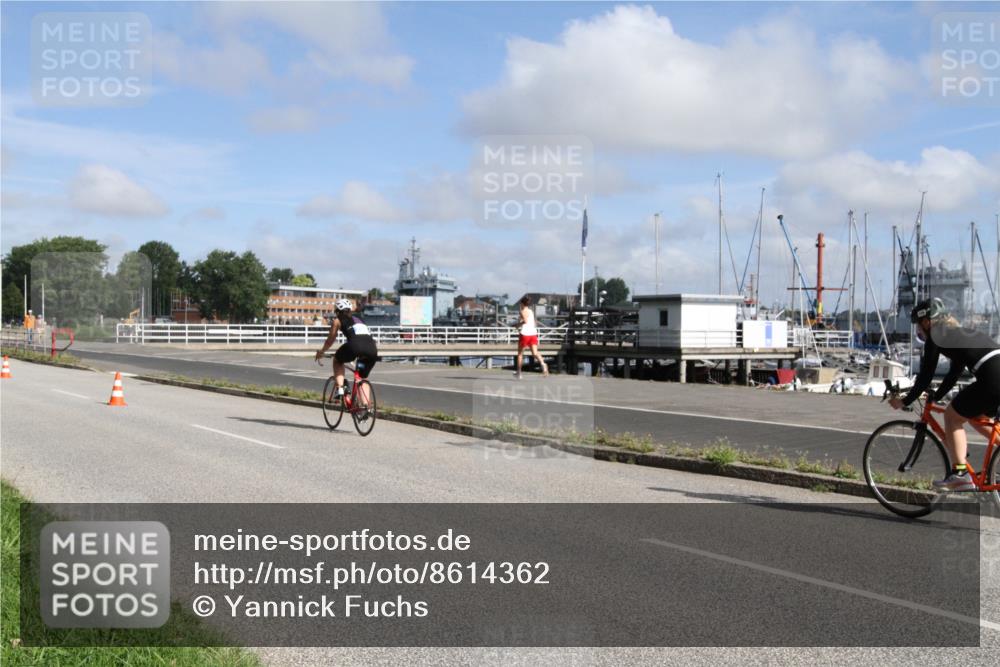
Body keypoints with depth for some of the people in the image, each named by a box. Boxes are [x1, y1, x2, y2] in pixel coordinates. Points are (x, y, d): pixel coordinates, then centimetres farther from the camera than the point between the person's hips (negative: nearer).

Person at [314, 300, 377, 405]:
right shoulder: (359, 319, 35)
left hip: (355, 345, -4)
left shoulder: (338, 320, 21)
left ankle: (340, 390, 10)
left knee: (337, 361, 27)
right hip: (372, 349, 5)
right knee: (362, 378, 25)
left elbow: (330, 340, 28)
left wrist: (321, 352, 46)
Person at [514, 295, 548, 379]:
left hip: (525, 333, -6)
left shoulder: (523, 311, -5)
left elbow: (525, 320, -23)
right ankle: (543, 363, -36)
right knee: (535, 353, -6)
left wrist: (518, 324, -6)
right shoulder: (531, 311, 17)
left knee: (520, 353, 10)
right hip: (533, 333, 6)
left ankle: (518, 372, 18)